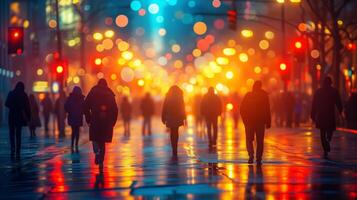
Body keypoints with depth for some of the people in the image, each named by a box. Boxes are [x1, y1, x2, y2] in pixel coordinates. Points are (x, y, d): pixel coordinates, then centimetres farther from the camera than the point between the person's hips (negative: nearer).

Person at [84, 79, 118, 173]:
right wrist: (113, 122, 9)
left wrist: (88, 119, 4)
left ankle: (97, 152, -17)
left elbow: (86, 107, -2)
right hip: (107, 122, 2)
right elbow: (115, 110, 3)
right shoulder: (110, 95, 6)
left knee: (95, 139, 13)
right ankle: (100, 163, 9)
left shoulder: (92, 93, 3)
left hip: (95, 120, -1)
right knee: (102, 141, 11)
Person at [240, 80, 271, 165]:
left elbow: (242, 109, -1)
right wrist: (268, 122, 1)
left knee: (249, 139, 9)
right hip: (261, 121, 0)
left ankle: (251, 155, -14)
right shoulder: (264, 95, -2)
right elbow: (267, 110, -4)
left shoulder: (248, 95, -1)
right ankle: (258, 159, 2)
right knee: (260, 141, 8)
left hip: (249, 121, 0)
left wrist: (245, 120, 9)